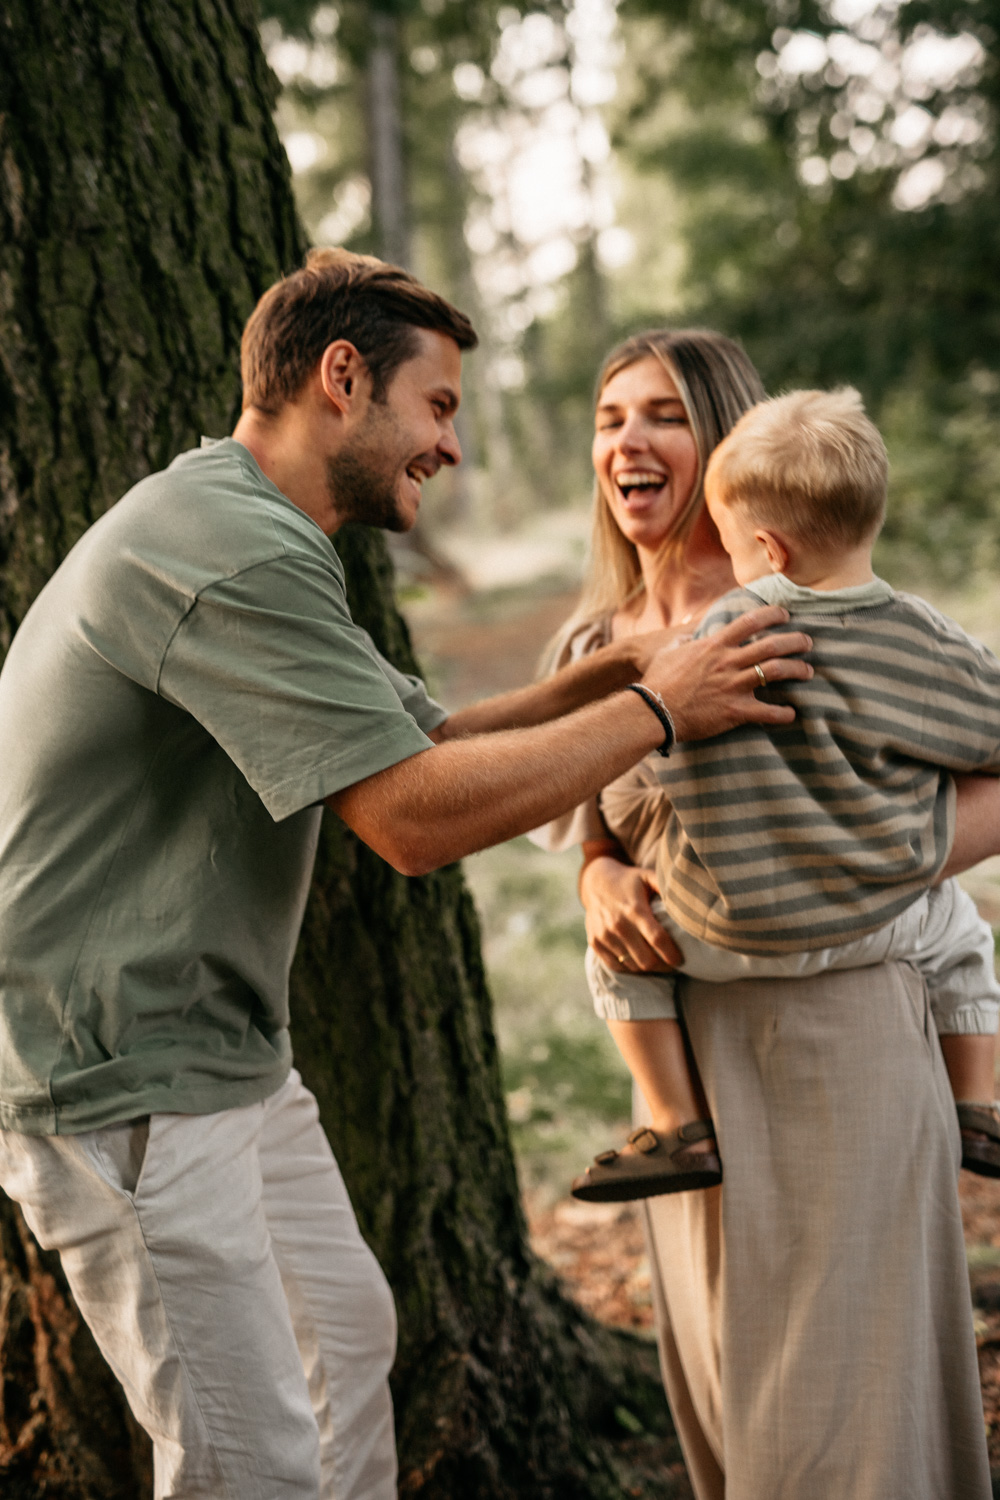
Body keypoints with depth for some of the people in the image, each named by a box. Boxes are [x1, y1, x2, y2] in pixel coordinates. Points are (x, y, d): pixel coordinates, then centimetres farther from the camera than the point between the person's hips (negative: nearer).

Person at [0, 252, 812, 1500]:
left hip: (227, 1057, 11)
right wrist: (654, 709, -16)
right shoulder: (236, 551, -22)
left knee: (344, 1333, 22)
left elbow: (419, 740, 16)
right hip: (128, 1081, -11)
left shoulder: (259, 541, 15)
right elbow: (417, 816, -26)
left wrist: (601, 678, 2)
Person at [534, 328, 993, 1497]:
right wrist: (602, 886, -8)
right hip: (682, 1038, 6)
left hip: (832, 1022, -6)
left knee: (837, 1392, -1)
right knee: (725, 1382, 16)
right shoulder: (595, 642, 7)